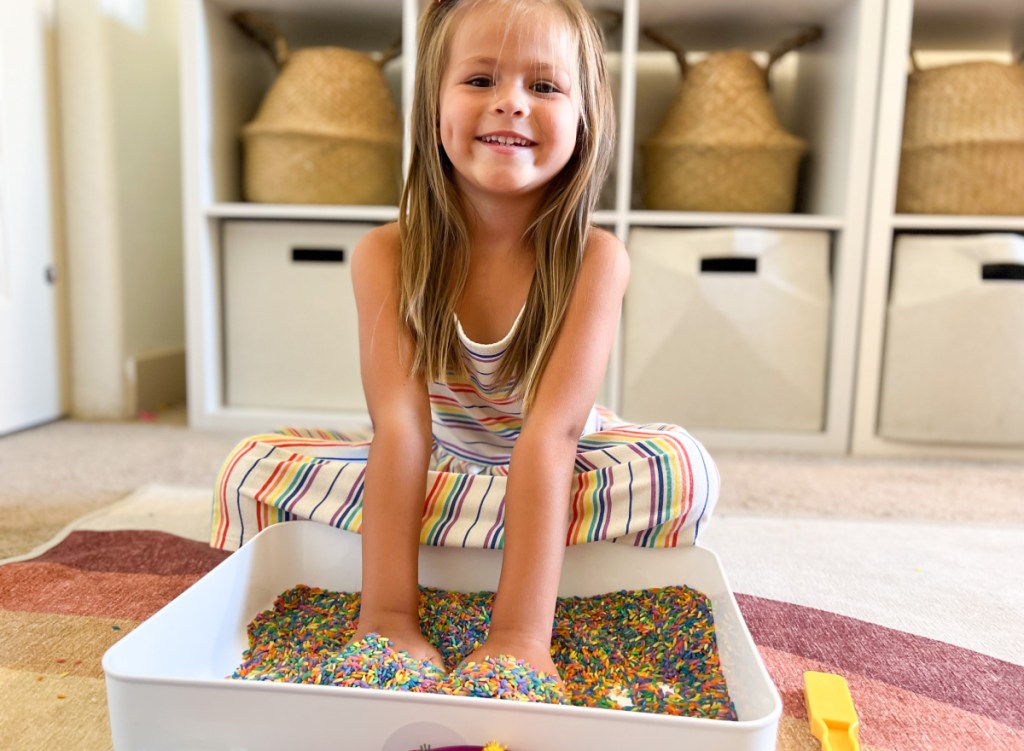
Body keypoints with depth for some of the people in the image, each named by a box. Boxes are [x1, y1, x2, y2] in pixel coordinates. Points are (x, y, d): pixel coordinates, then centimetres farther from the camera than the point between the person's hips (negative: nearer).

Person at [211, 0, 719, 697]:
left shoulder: (594, 258, -22)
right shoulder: (388, 255, -18)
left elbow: (550, 433, -32)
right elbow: (400, 427, -28)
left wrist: (520, 633, -39)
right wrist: (389, 617, -36)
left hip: (562, 481, 0)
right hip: (426, 473, 1)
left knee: (682, 466, -30)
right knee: (253, 469, -16)